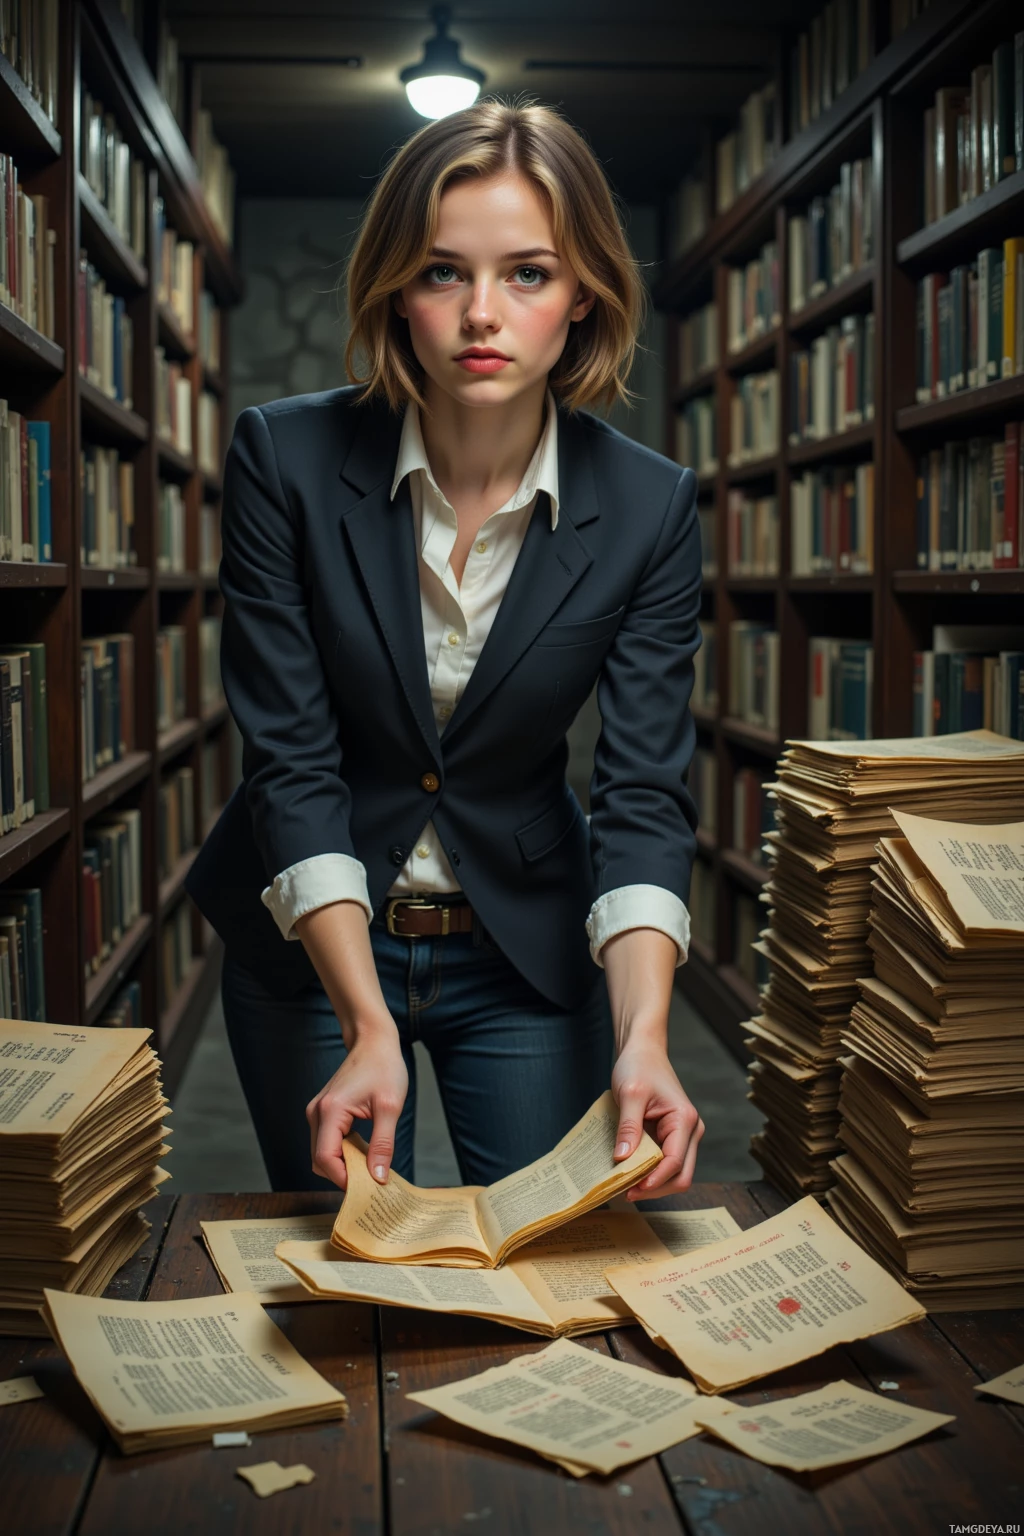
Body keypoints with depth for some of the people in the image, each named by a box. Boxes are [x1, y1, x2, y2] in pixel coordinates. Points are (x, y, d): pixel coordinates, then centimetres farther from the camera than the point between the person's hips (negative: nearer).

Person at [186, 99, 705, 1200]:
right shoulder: (286, 458, -16)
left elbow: (645, 793, -15)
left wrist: (643, 1038, -31)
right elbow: (289, 760, -18)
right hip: (309, 944, 0)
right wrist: (367, 1025, -27)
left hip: (532, 955, 1)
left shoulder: (649, 508, -13)